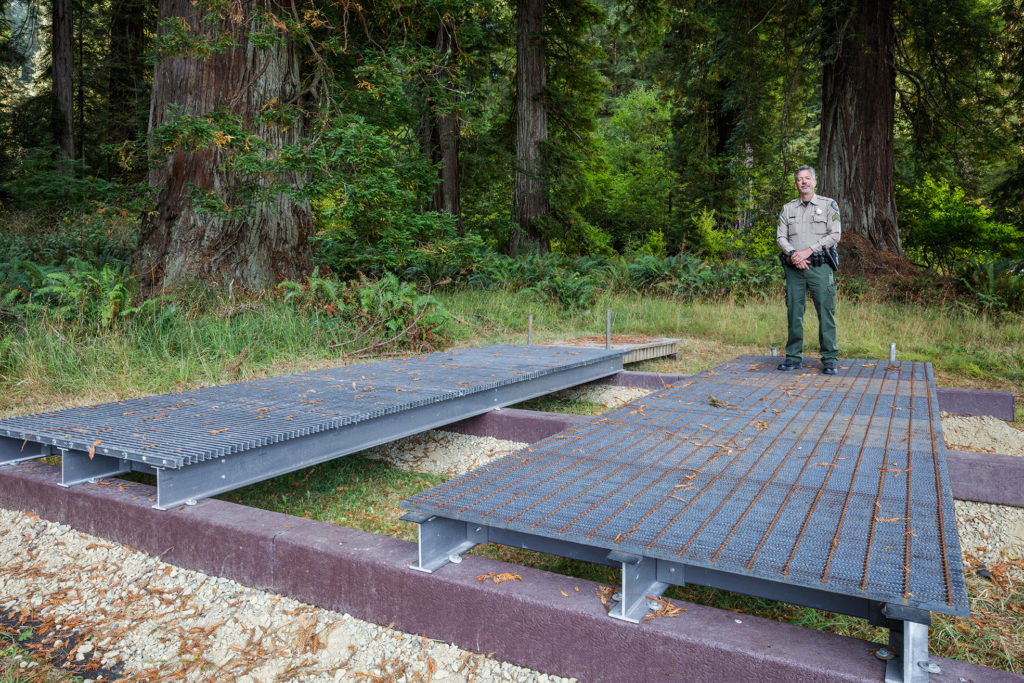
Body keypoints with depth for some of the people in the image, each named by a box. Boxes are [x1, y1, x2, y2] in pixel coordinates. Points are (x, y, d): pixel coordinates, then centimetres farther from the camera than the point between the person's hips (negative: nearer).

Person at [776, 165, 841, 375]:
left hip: (819, 266, -2)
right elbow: (781, 237, 9)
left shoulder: (829, 205, 6)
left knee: (826, 312, -5)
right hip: (794, 268, 3)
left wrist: (808, 251, -12)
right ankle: (794, 357, 10)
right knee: (794, 313, 3)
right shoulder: (788, 208, 15)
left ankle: (830, 359, 1)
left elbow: (835, 235, -2)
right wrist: (792, 254, -10)